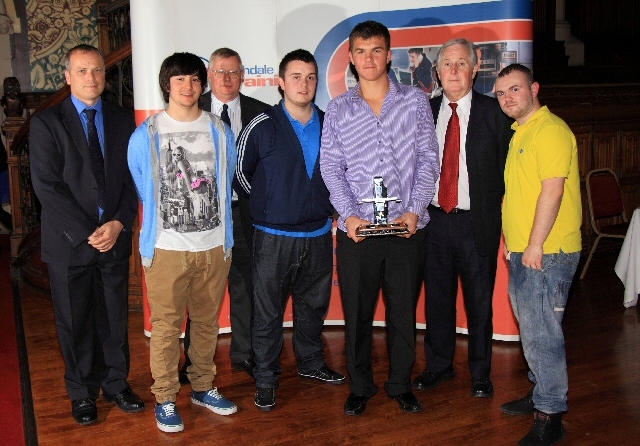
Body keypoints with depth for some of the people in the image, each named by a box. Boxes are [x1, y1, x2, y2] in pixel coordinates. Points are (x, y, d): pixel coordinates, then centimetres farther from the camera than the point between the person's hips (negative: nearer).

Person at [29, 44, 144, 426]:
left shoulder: (123, 120, 6)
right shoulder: (47, 123, -4)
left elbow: (133, 178, 4)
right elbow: (47, 186, -10)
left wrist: (119, 224, -10)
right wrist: (87, 233, -15)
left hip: (115, 238, 2)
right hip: (69, 241, -2)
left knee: (115, 318, 11)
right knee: (75, 322, 9)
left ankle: (116, 383, 28)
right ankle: (82, 393, 26)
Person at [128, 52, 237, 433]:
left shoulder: (221, 132, 5)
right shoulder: (145, 136, -2)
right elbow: (140, 191, 6)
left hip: (214, 245, 3)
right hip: (167, 248, -2)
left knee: (208, 322, 13)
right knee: (167, 326, 3)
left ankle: (203, 387, 30)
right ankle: (165, 398, 18)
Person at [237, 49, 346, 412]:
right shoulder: (262, 127, -8)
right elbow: (242, 171, 2)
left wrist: (325, 203, 10)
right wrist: (270, 204, 7)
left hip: (318, 234, 4)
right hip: (275, 236, -4)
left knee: (314, 304, 17)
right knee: (269, 311, 4)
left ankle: (311, 362, 37)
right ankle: (266, 378, 19)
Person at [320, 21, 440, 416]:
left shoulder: (415, 101, 4)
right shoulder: (338, 109, 5)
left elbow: (428, 159, 1)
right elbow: (331, 166, 2)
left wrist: (414, 210, -10)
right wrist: (349, 214, -12)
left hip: (408, 227, 0)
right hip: (356, 229, 0)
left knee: (404, 310, 10)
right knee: (357, 312, 9)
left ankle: (401, 384, 28)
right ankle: (360, 386, 26)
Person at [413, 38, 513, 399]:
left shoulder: (495, 112, -3)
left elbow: (508, 168, -2)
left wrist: (504, 220, -7)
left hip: (478, 223, -2)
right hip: (434, 220, 3)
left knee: (480, 302, 9)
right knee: (437, 298, 13)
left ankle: (480, 374, 27)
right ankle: (439, 366, 32)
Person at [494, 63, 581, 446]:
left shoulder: (550, 130, -14)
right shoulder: (521, 132, 17)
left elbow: (553, 190, -20)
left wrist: (535, 245, -20)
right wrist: (517, 243, 16)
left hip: (546, 252, -10)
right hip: (524, 250, 10)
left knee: (541, 332, -5)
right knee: (531, 328, 18)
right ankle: (541, 394, 32)